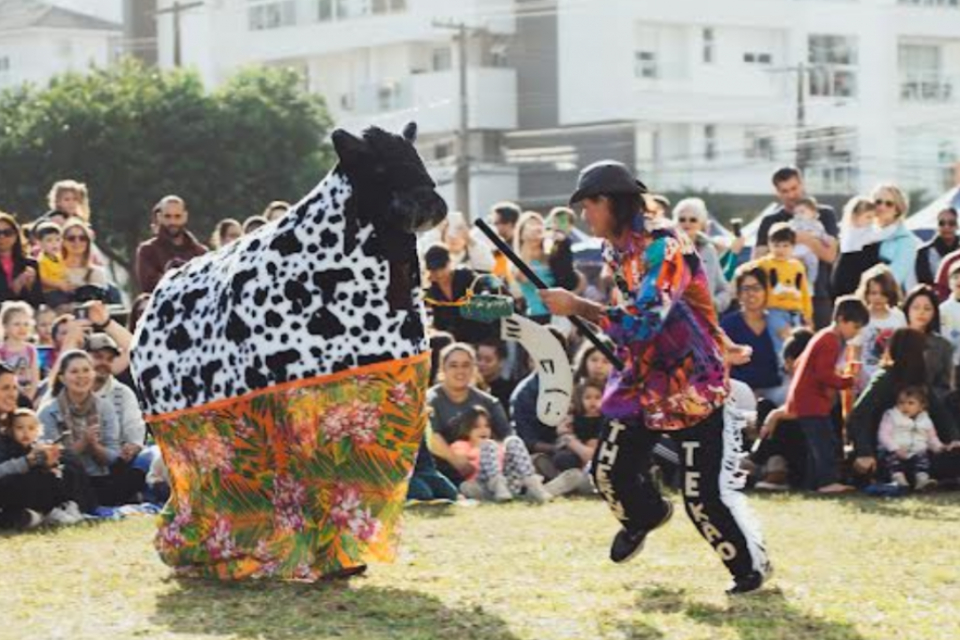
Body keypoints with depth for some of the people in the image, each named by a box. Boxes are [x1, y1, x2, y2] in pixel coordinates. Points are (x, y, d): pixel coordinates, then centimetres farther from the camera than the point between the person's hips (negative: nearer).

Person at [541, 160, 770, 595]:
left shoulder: (663, 249, -21)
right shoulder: (613, 254, 6)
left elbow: (644, 320, -32)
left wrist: (576, 307, -28)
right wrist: (716, 345, 17)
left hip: (694, 386, -8)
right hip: (642, 383, 8)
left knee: (705, 494, -11)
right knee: (609, 470, 5)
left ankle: (751, 563, 12)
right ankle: (645, 515, 38)